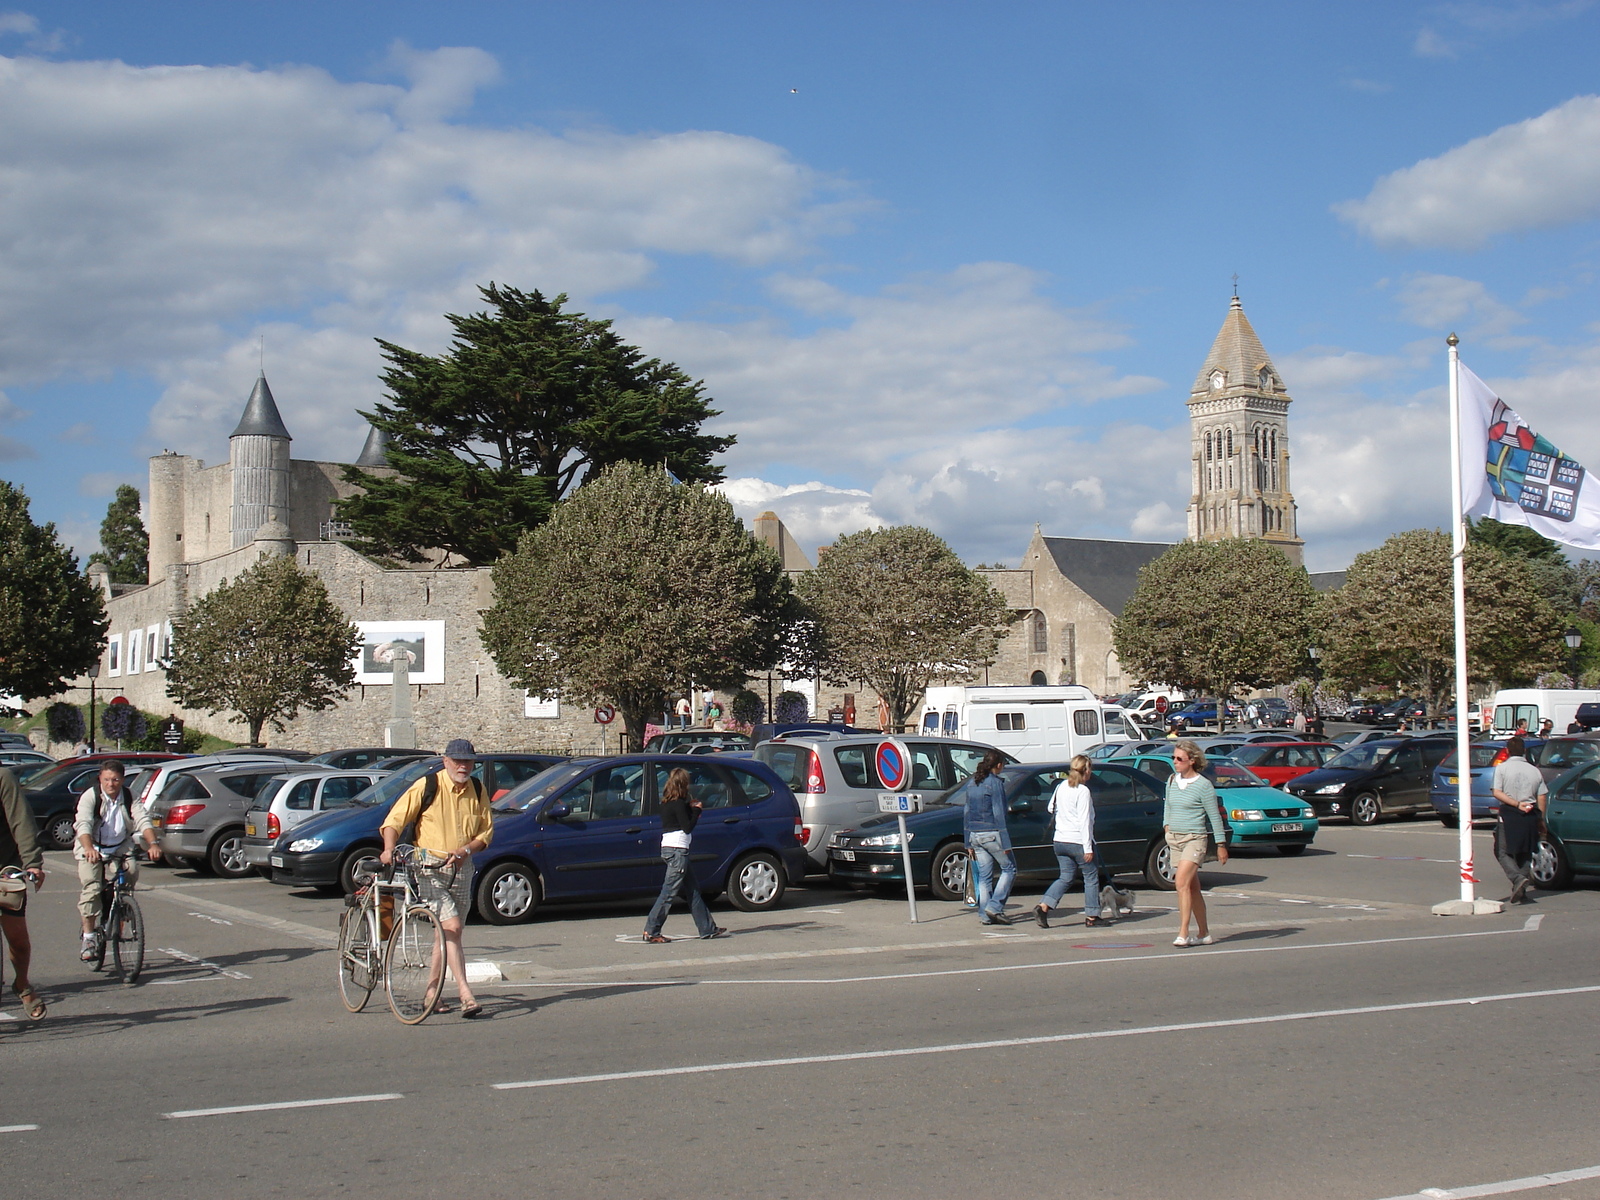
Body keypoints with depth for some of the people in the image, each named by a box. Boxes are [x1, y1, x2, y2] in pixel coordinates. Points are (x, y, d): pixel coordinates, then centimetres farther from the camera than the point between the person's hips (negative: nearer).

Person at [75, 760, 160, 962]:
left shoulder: (129, 799, -3)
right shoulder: (90, 796, -13)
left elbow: (143, 820, -16)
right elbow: (83, 824, -27)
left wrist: (152, 844, -35)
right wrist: (88, 848, -46)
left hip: (120, 849, 3)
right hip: (93, 849, -3)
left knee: (131, 873, -20)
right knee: (90, 887, -18)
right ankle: (88, 939, -12)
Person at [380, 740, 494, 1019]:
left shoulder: (477, 791, 5)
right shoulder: (427, 786, -8)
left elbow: (487, 829, 9)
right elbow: (395, 819, -7)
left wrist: (467, 849, -9)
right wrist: (389, 850, -23)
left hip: (461, 869, 5)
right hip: (430, 867, -5)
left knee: (447, 932, 11)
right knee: (450, 928, -17)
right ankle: (465, 994, -20)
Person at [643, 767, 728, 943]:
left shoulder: (667, 802, 12)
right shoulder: (678, 804, -15)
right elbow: (687, 827, -15)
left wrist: (690, 808, 9)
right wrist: (696, 810, -4)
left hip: (668, 848, 10)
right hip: (677, 850, -10)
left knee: (693, 890, 13)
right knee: (669, 892, -7)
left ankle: (708, 928, 17)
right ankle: (651, 932, -6)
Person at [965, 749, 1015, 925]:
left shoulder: (973, 783, 12)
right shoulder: (995, 782, -10)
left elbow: (967, 813, 14)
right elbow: (998, 814, -14)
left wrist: (969, 843, 17)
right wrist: (1005, 843, -12)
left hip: (975, 835, 7)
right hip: (991, 833, -7)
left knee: (984, 875, 10)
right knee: (1009, 869, 5)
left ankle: (985, 914, 7)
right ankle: (995, 907, -5)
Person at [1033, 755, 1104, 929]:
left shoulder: (1061, 786, 7)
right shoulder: (1083, 791, -14)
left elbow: (1051, 808, 19)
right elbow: (1084, 821, -18)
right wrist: (1088, 848, -17)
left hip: (1059, 841, 7)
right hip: (1078, 841, -7)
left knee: (1066, 877, 14)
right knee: (1091, 877, 8)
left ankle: (1043, 906, -3)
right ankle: (1092, 916, 12)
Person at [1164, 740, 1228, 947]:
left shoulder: (1203, 785, -9)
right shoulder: (1172, 781, 9)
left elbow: (1215, 816, -6)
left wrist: (1221, 845, -6)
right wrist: (1167, 825, 8)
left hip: (1195, 839, -7)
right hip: (1174, 839, 7)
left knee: (1182, 882, -20)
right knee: (1192, 887, 11)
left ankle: (1183, 933, -21)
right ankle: (1204, 934, 18)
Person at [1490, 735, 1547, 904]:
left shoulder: (1502, 768, -1)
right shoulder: (1534, 770, 8)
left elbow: (1496, 792, -11)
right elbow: (1541, 798, 7)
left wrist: (1516, 804, -11)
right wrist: (1541, 820, 14)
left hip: (1508, 814, -4)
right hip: (1530, 816, 4)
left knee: (1502, 852, 2)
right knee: (1524, 854, 12)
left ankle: (1519, 879, -21)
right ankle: (1521, 893, 8)